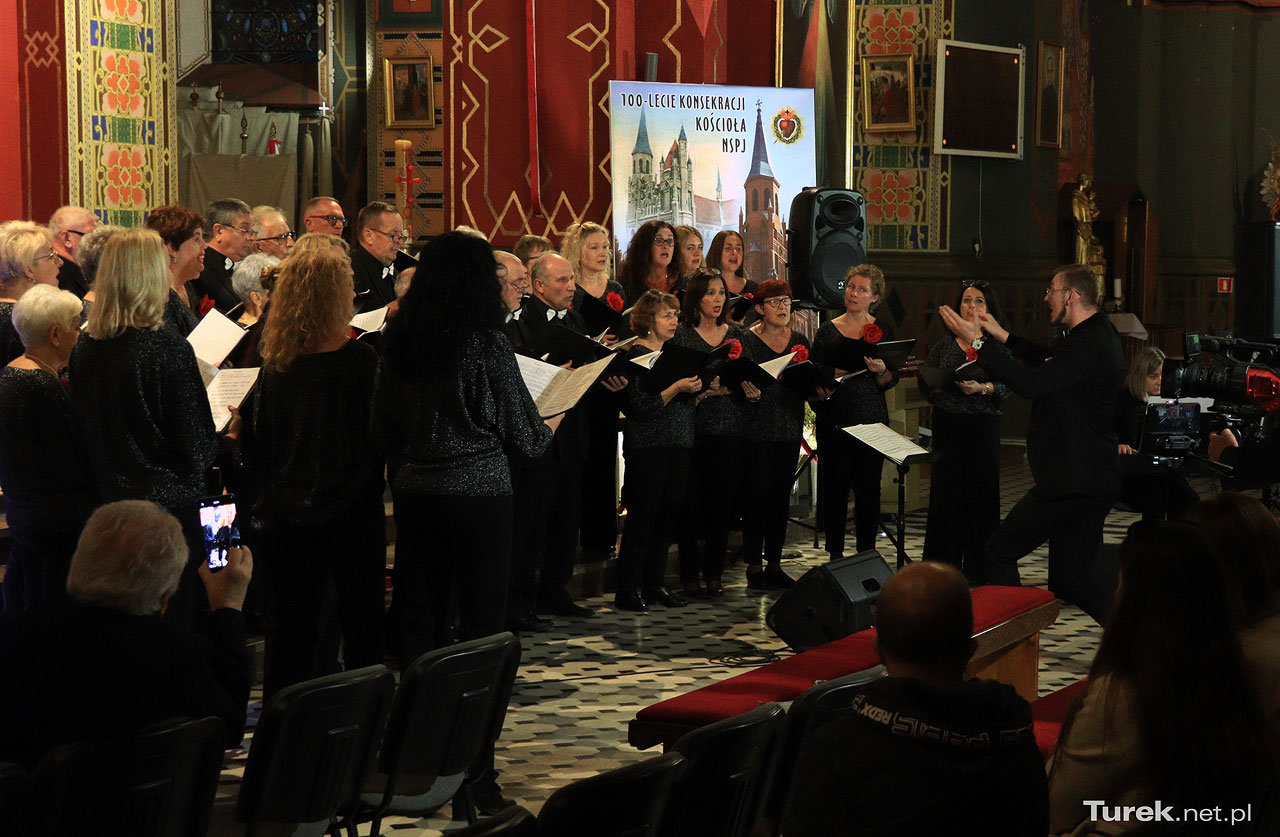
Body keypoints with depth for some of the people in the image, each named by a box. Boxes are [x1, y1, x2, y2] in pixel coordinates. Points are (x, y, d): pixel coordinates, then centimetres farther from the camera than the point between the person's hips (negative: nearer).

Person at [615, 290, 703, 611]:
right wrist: (676, 388, -21)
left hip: (678, 445, 8)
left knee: (668, 515, 9)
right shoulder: (637, 354, -9)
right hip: (648, 445, -8)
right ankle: (628, 590, -1)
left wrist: (695, 388, 3)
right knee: (643, 516, -5)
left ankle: (654, 584, 17)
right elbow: (641, 406, -17)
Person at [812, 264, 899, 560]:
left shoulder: (883, 332, 7)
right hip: (834, 420, 0)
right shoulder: (828, 330, 7)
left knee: (869, 488, 0)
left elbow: (891, 380, 2)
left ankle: (867, 553, 8)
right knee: (834, 486, 0)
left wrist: (881, 370, -19)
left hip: (871, 420, 0)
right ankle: (835, 553, 9)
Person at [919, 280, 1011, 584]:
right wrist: (940, 385, -11)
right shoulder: (944, 346, 12)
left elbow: (1007, 387, -6)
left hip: (983, 426, -2)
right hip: (947, 427, 2)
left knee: (980, 495, -4)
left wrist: (982, 388, -23)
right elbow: (925, 384, 9)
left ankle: (978, 572, 3)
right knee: (947, 493, 1)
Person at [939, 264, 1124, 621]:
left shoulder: (1087, 344, -19)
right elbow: (1051, 364, 30)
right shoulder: (1100, 333, 14)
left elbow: (1031, 384, -26)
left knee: (1000, 551, 1)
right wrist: (1003, 336, 28)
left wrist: (978, 342, -22)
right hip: (1097, 482, 10)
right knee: (1071, 578, 13)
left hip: (1070, 481, -10)